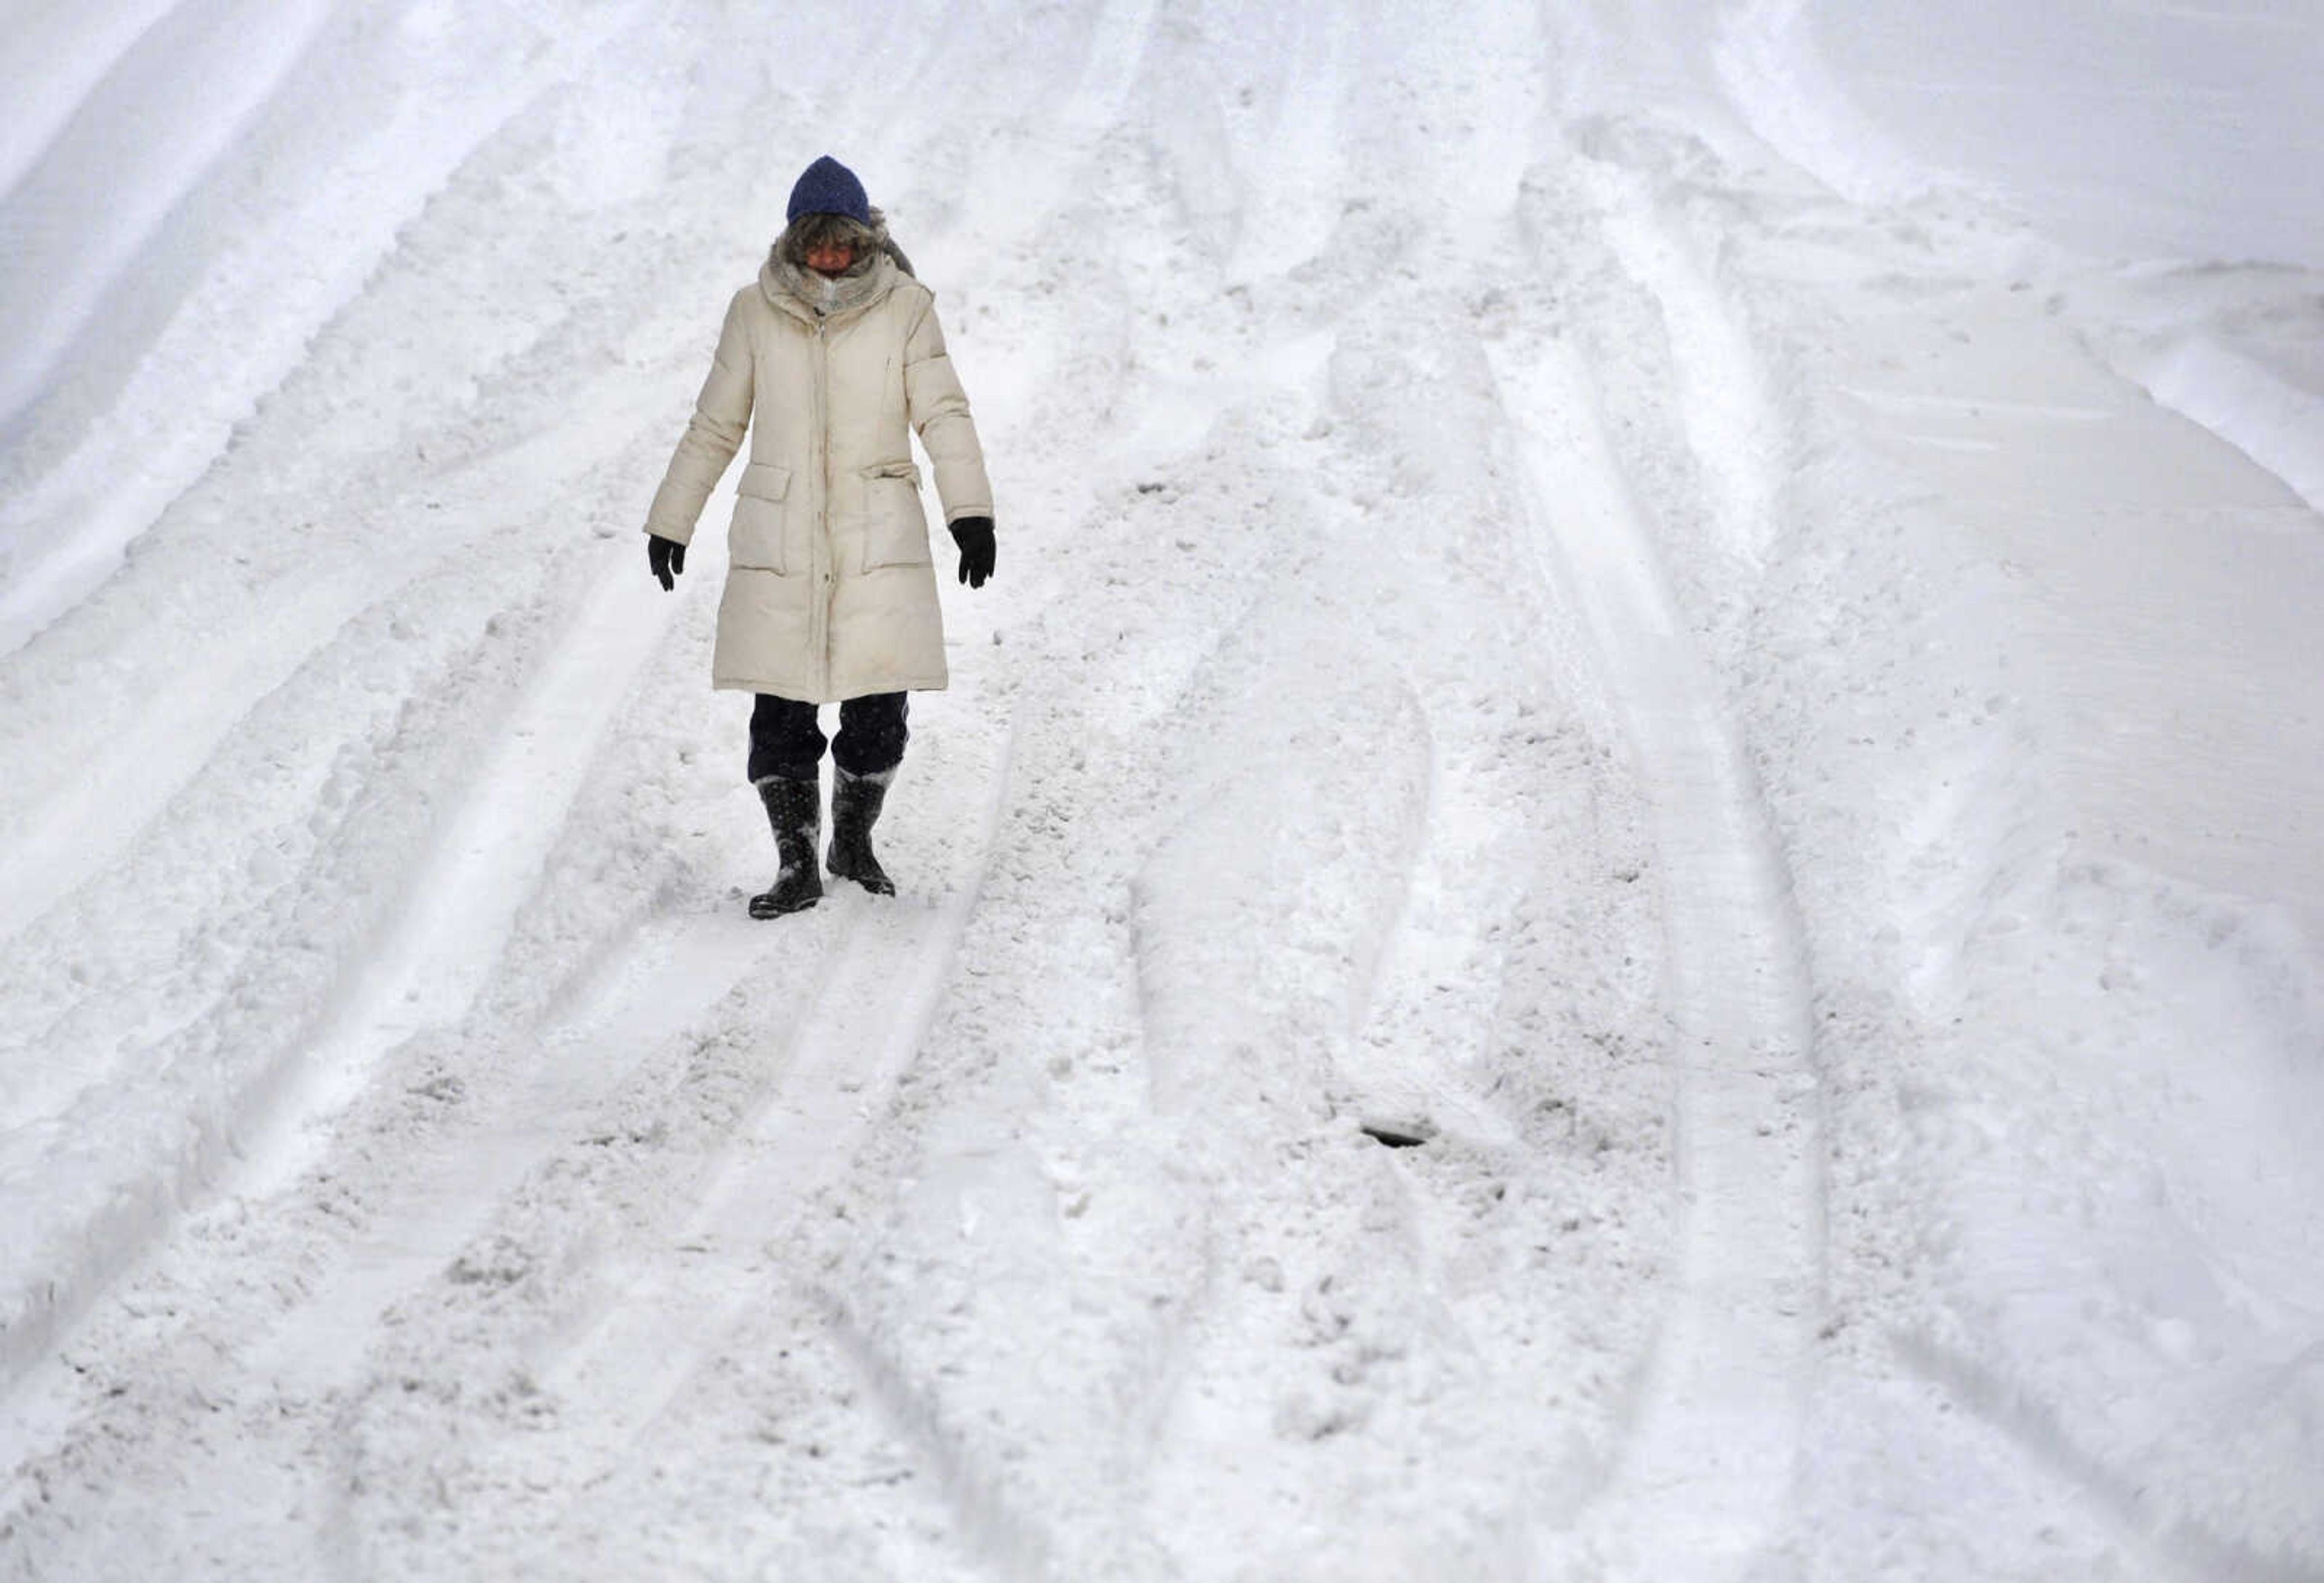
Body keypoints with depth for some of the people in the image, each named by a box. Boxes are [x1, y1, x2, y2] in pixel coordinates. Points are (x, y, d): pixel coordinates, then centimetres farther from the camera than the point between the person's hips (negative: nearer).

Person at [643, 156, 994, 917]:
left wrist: (971, 512, -18)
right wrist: (670, 523, 15)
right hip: (778, 537, 1)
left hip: (880, 537, -1)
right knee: (779, 709, -2)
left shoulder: (904, 308, 1)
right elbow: (715, 426, 12)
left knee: (879, 708, -1)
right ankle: (796, 865, 11)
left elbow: (943, 414, -6)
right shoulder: (756, 311, 4)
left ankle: (853, 840, 24)